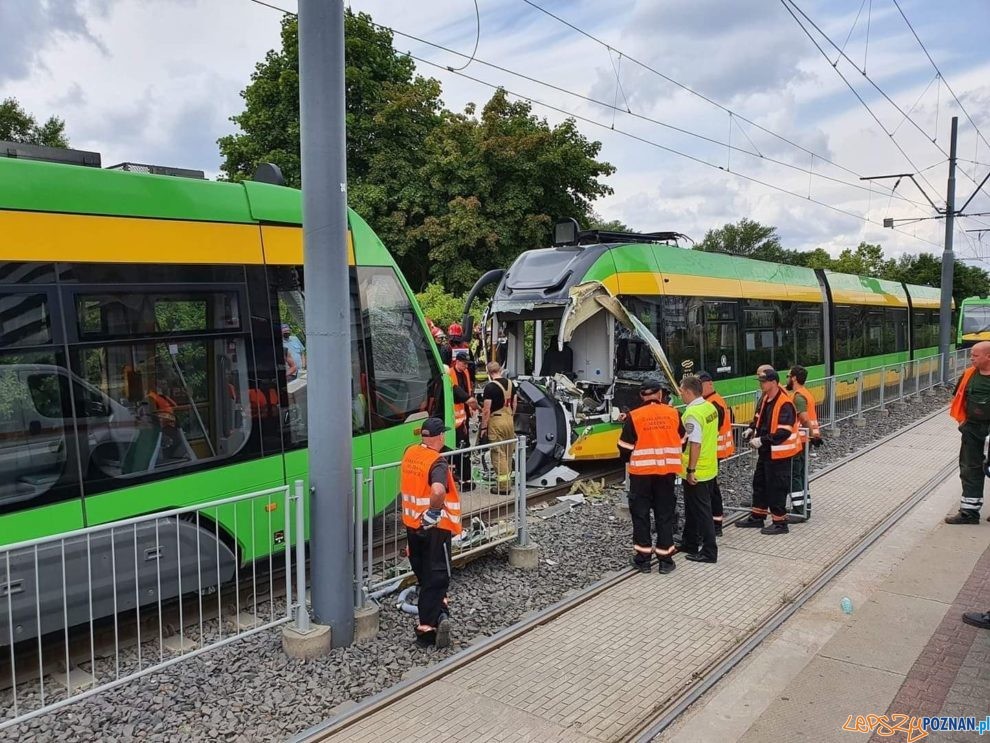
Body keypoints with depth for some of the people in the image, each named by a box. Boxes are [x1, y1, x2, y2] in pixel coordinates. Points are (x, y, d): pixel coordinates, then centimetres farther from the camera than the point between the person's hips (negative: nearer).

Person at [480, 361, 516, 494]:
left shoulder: (490, 387, -14)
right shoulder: (510, 383, 7)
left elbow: (486, 410, -15)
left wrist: (483, 427, -9)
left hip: (496, 421, -7)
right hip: (509, 419, 7)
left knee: (499, 454, -3)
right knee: (508, 453, 16)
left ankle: (503, 486, -2)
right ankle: (508, 482, 26)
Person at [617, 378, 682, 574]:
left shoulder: (634, 416, -7)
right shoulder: (673, 414, 0)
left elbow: (625, 448, -4)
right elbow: (681, 442, 10)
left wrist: (630, 461, 17)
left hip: (641, 472, -2)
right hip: (667, 471, 2)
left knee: (641, 515, 9)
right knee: (665, 515, 11)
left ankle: (643, 559, 12)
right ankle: (665, 559, 15)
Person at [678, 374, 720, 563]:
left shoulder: (693, 413, -21)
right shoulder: (710, 407, 6)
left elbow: (695, 444, -25)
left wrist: (691, 470, -20)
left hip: (696, 472, -9)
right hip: (710, 468, 9)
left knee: (701, 511, 1)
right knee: (692, 508, 20)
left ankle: (709, 551, 8)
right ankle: (689, 543, 32)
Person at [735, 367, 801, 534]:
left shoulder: (785, 404, -23)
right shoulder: (765, 399, 5)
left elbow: (784, 432, -27)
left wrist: (762, 440, -26)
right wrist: (753, 429, 4)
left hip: (778, 453, -10)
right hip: (765, 451, 10)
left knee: (776, 487, 0)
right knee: (759, 483, 19)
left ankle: (780, 522, 14)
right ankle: (757, 516, 33)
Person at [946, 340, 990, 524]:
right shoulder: (969, 374, 2)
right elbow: (958, 397, 14)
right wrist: (961, 419, 6)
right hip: (972, 429, 4)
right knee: (970, 470, 8)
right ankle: (969, 511, 16)